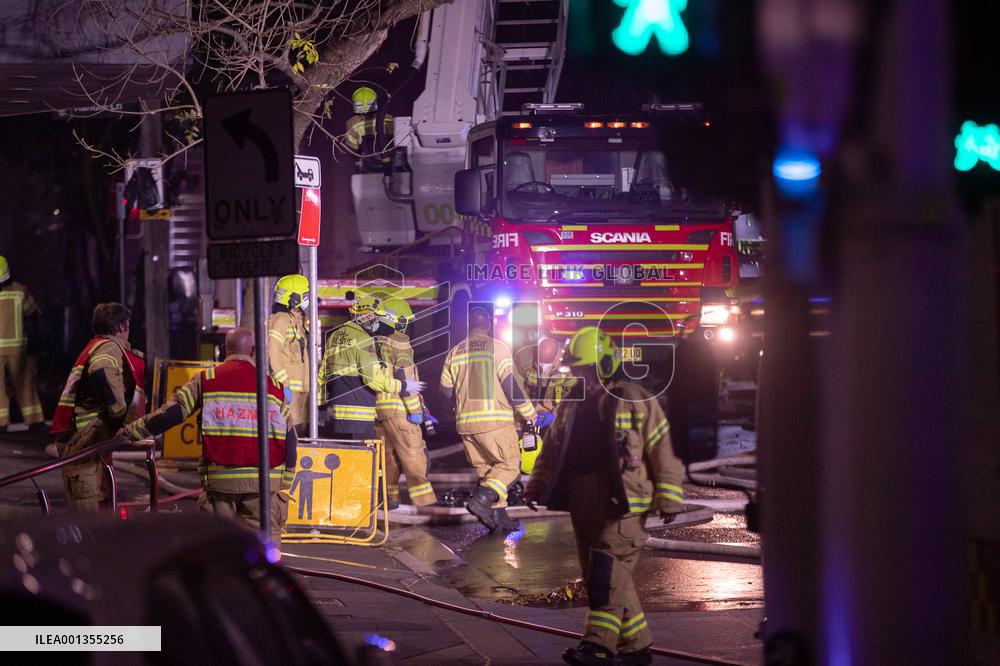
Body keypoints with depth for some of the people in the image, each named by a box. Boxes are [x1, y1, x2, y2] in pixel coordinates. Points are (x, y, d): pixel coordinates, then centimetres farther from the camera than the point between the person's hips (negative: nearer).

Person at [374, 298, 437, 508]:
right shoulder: (399, 344, -11)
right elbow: (405, 378, -17)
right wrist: (414, 409, -14)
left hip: (377, 407, 7)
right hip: (397, 407, -7)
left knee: (388, 454, 14)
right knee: (413, 453, -4)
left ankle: (390, 496, 16)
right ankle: (424, 499, -5)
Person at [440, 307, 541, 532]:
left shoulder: (455, 352, 10)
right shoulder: (498, 348, -4)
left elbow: (446, 390, 14)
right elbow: (511, 386, -9)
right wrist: (529, 412, 2)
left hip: (465, 423, 5)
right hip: (494, 420, -5)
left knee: (485, 469, 15)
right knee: (509, 465, 1)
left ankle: (498, 515, 10)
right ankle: (481, 499, -20)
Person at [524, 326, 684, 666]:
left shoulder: (634, 400, -3)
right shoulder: (572, 406, 18)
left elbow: (662, 450, -4)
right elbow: (552, 450, 23)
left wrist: (668, 498, -8)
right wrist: (536, 486, 13)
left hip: (621, 503, -8)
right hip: (584, 506, 8)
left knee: (608, 573, -15)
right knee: (599, 577, 8)